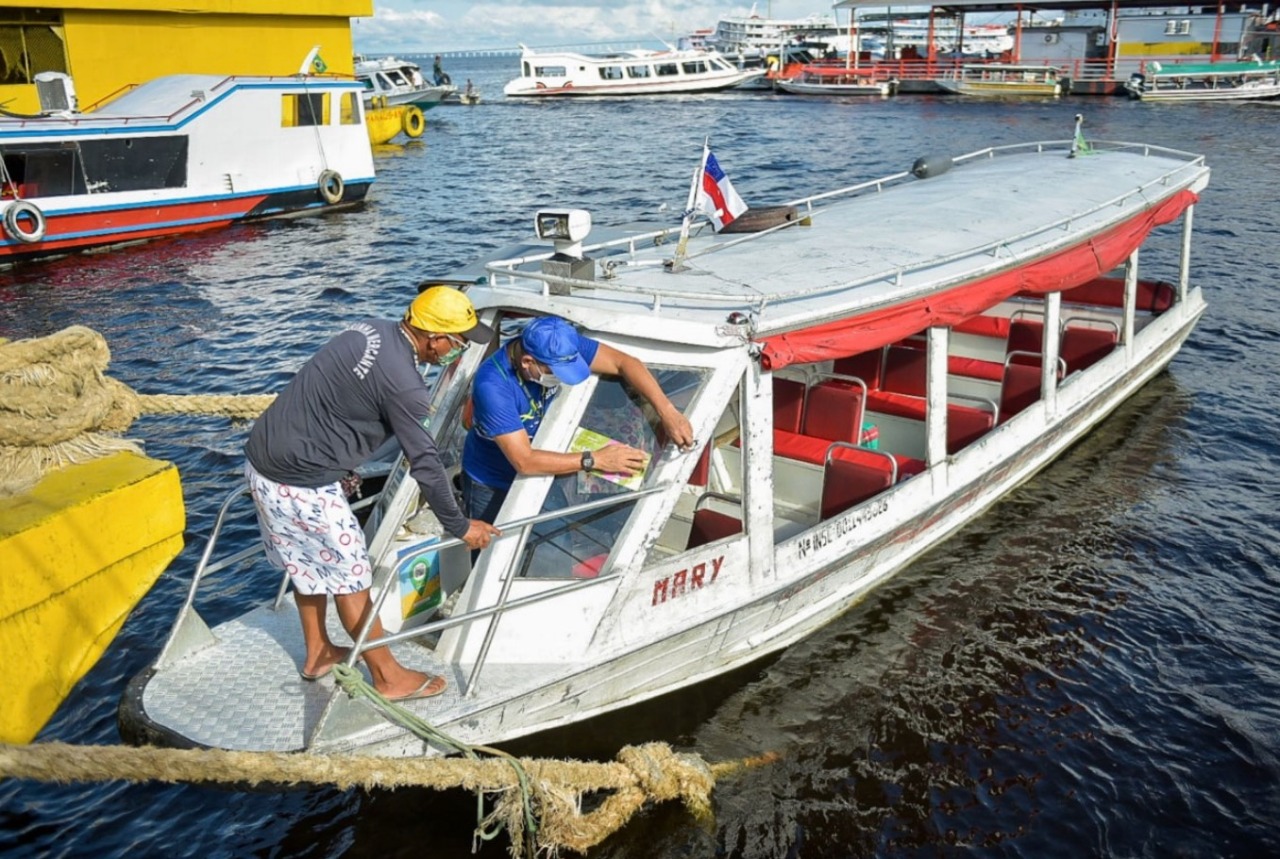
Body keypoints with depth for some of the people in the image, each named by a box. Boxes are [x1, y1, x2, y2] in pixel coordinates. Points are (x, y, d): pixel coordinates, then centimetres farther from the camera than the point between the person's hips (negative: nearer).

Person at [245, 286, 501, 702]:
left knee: (308, 564, 24)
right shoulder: (403, 383, -22)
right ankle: (388, 676, 19)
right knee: (350, 576, 5)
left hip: (262, 456, 9)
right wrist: (459, 526, -5)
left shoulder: (372, 329, 4)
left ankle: (317, 653, 42)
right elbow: (424, 462, -16)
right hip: (301, 483, -9)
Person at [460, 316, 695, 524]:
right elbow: (524, 461, -38)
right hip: (491, 486, -5)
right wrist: (594, 460, -38)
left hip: (536, 473, 5)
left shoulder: (557, 346, -24)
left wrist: (667, 412, -30)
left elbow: (622, 362, -20)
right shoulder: (492, 385, -38)